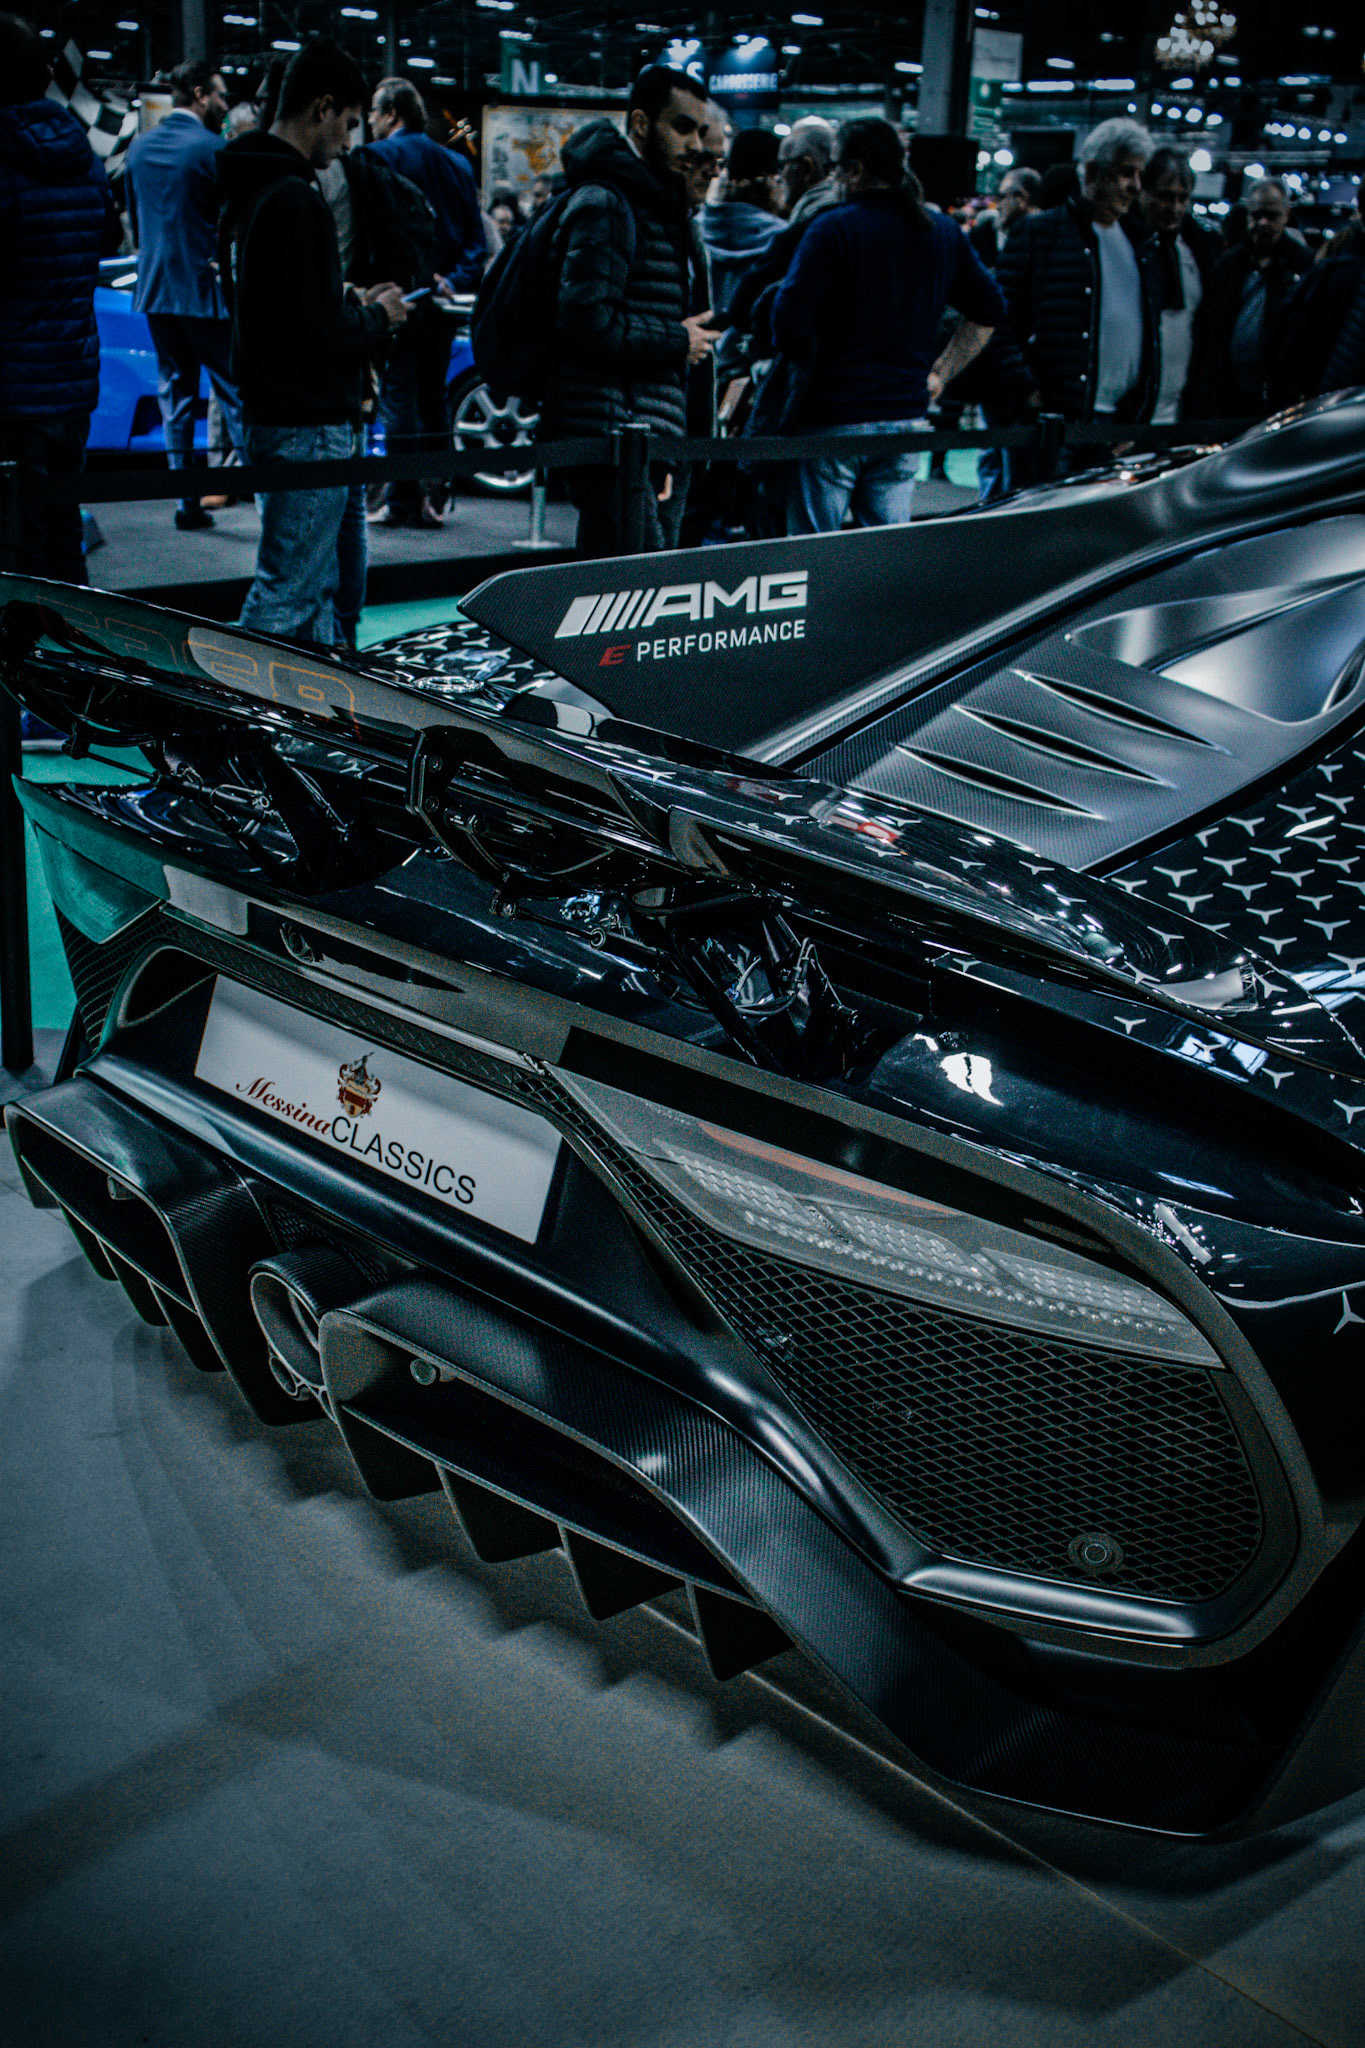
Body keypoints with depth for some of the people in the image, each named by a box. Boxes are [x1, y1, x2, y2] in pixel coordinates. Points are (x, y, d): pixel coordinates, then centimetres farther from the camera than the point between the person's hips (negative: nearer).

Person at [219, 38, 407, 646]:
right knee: (284, 593, -5)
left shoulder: (247, 189, 13)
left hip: (267, 414, 10)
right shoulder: (294, 200, -18)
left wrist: (353, 306, 14)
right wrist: (377, 318, -4)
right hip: (309, 428, -10)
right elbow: (319, 332, -22)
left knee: (316, 585, 19)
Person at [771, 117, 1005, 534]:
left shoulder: (832, 229, -9)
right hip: (906, 415, 6)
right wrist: (939, 374, 16)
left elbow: (789, 322, -16)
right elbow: (988, 309, 18)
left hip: (832, 420, -6)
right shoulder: (945, 232, 10)